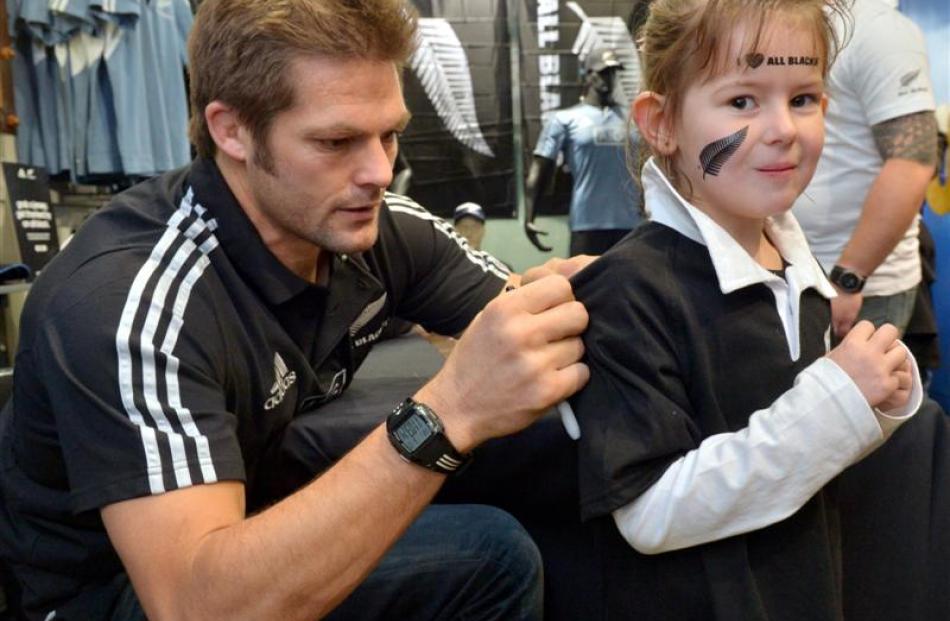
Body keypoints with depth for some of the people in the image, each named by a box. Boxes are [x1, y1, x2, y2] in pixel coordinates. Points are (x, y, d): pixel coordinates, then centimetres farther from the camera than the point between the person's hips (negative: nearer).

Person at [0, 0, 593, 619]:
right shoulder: (128, 300, -33)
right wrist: (446, 415, -50)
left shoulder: (379, 228, -14)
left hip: (257, 517, 6)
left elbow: (518, 327, -4)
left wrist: (564, 298, -29)